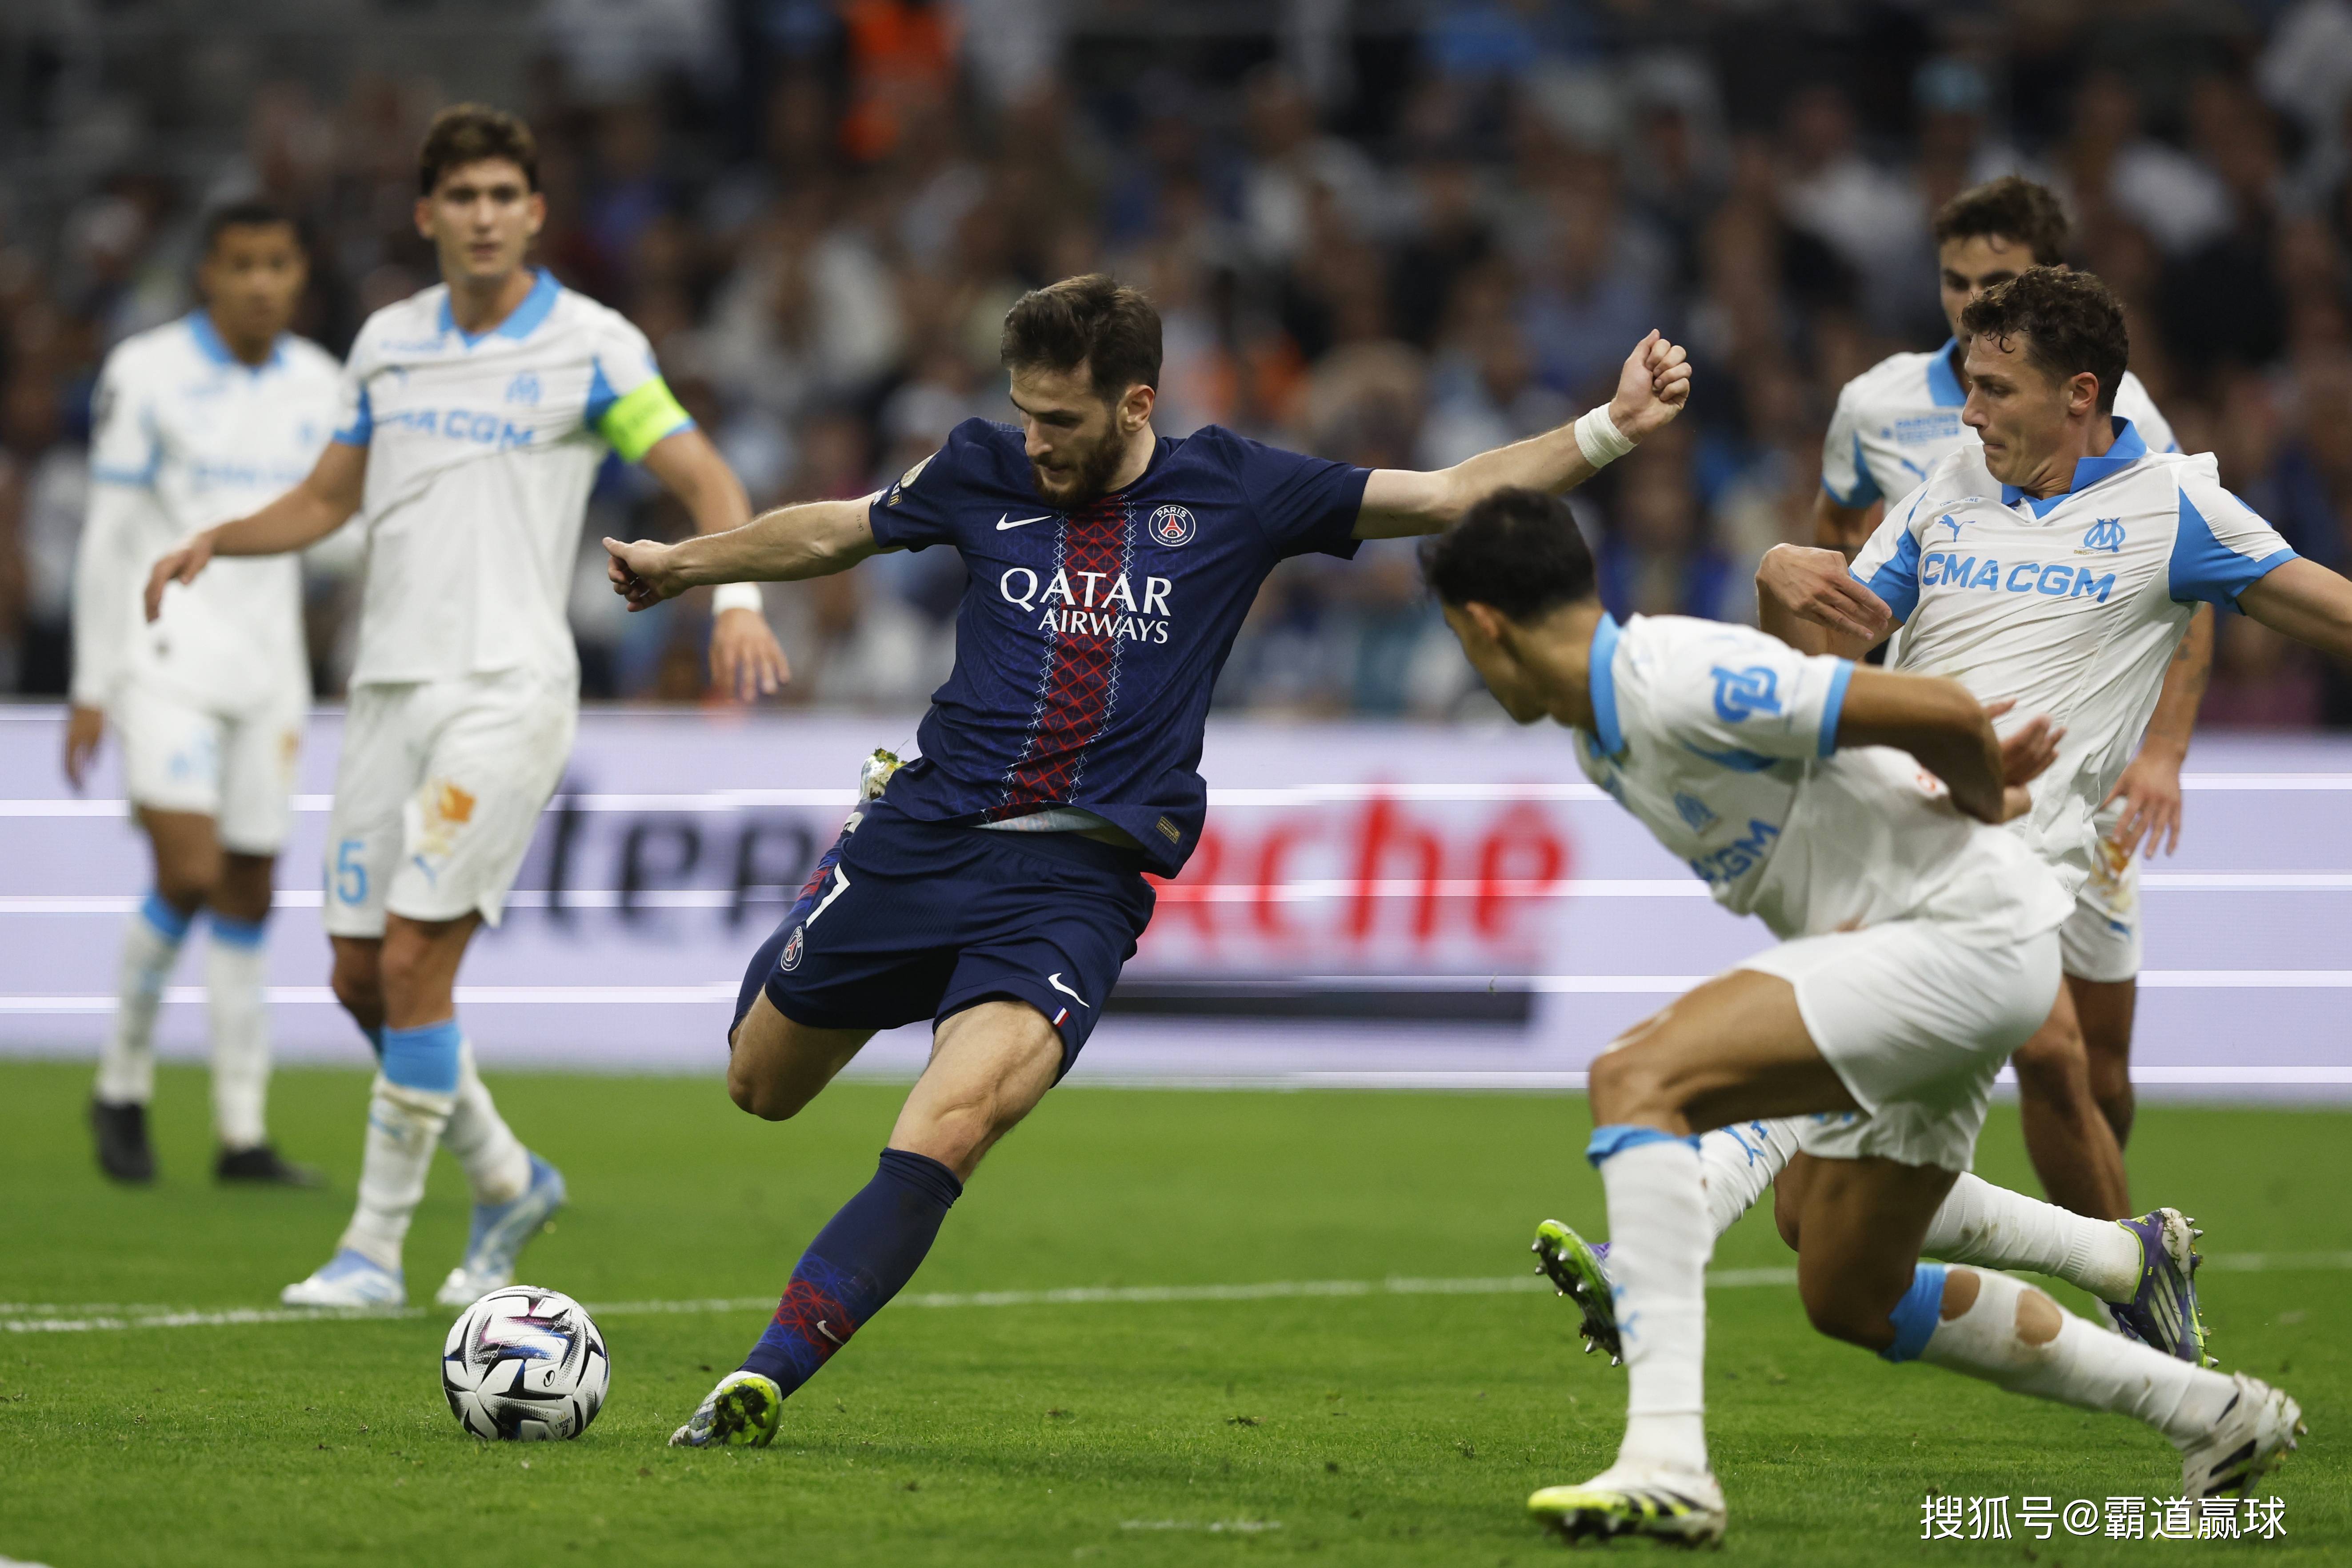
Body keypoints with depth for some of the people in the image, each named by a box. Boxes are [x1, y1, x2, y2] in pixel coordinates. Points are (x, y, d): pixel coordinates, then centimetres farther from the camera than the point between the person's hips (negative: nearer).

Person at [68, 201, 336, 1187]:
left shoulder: (319, 385, 8)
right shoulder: (145, 374, -6)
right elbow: (108, 539, -4)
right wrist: (91, 688, -6)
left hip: (266, 663, 5)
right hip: (162, 654, -5)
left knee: (248, 893, 4)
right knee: (188, 875, -17)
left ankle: (242, 1133, 8)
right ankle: (123, 1087, 2)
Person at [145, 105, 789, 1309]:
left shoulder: (591, 345, -3)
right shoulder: (387, 341, 12)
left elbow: (704, 481, -5)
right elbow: (328, 499, 21)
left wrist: (737, 599, -23)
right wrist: (214, 541, 3)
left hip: (508, 694, -6)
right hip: (391, 689, 6)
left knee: (413, 963, -13)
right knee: (360, 976, 5)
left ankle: (376, 1246, -4)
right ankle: (505, 1179, 27)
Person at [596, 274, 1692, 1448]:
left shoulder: (1229, 492, 2)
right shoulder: (985, 471, 7)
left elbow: (1452, 494, 4)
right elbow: (835, 532, 25)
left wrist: (1609, 431, -8)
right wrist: (681, 565, 37)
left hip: (1078, 885, -3)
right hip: (928, 835, 3)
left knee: (950, 1125, -25)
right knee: (761, 1087, 15)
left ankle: (764, 1380, -26)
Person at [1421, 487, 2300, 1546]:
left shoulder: (1670, 683, -20)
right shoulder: (1600, 740, 12)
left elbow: (1942, 713, -23)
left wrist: (1983, 799, -1)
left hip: (1968, 935, -11)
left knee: (1637, 1078, -24)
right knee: (1850, 1298, 18)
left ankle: (1666, 1460, -34)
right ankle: (2209, 1411, 28)